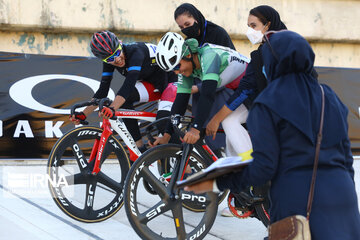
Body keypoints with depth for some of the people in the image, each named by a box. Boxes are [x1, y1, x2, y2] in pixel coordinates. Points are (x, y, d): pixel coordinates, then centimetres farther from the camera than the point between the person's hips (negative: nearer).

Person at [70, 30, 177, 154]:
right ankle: (140, 148, -15)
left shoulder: (135, 52, -33)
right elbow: (102, 90, -10)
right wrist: (83, 114, -18)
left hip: (172, 80, -7)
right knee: (124, 99, -21)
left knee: (162, 120, -29)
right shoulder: (110, 61, -12)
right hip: (151, 84, 7)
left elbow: (129, 84, -45)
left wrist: (111, 109, -58)